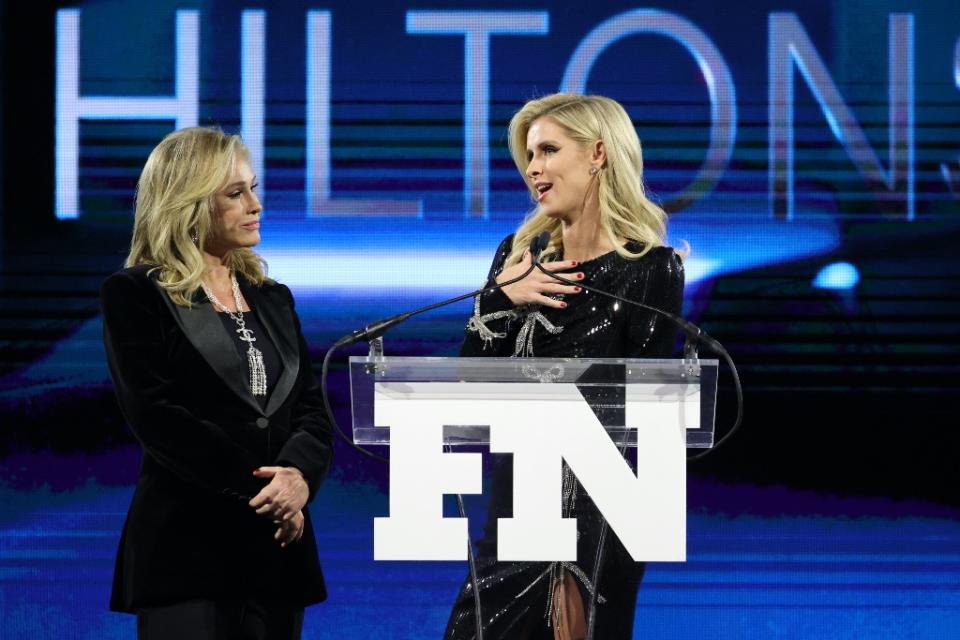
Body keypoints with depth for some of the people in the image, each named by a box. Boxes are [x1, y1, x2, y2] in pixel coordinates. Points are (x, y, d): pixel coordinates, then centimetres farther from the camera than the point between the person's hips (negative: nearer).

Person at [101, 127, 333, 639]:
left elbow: (312, 409, 10)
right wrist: (256, 484, -17)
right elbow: (155, 414, -12)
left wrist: (299, 475, -12)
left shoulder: (272, 299, 17)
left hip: (278, 547, 5)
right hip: (187, 545, -5)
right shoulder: (134, 295, -1)